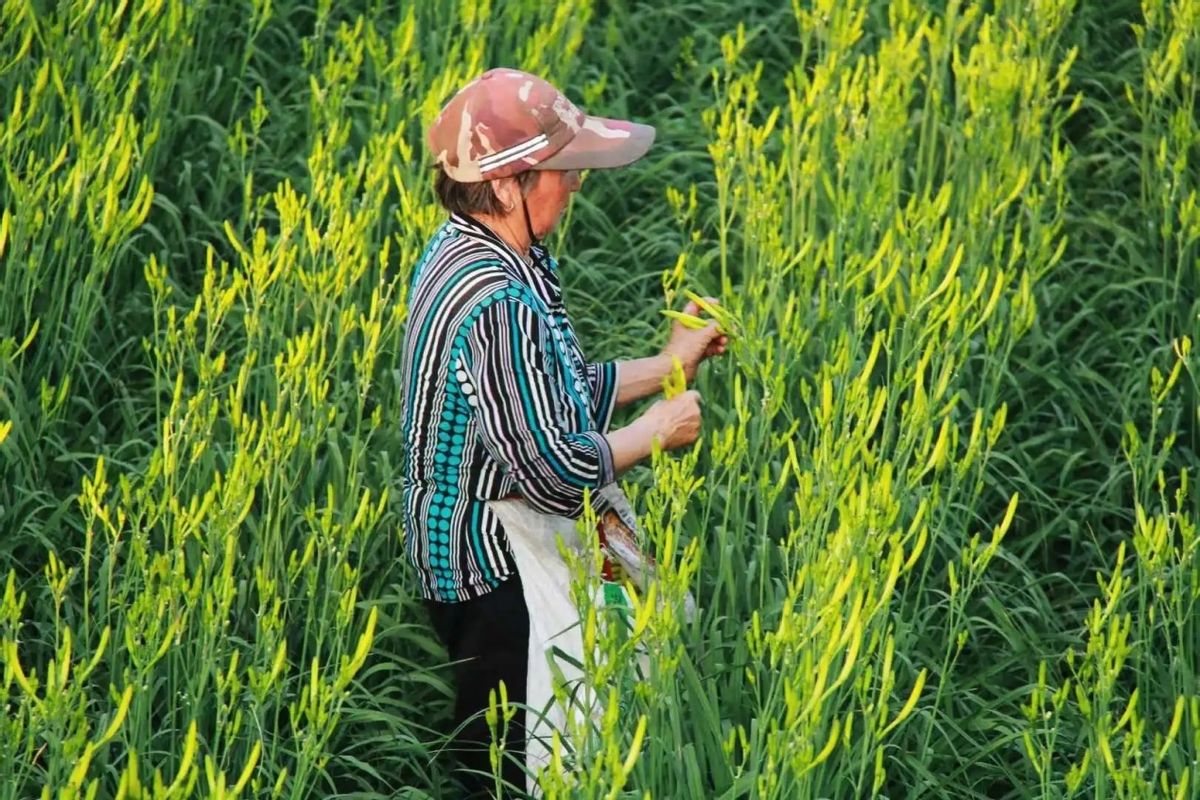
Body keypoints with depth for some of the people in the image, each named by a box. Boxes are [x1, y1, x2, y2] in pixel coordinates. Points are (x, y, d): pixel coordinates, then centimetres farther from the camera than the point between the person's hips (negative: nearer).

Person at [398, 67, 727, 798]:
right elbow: (558, 475, -29)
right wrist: (656, 431, -12)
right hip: (497, 580, -10)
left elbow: (547, 395, 14)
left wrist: (667, 365, 10)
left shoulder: (467, 250, 2)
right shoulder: (496, 305, -30)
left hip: (464, 553, 10)